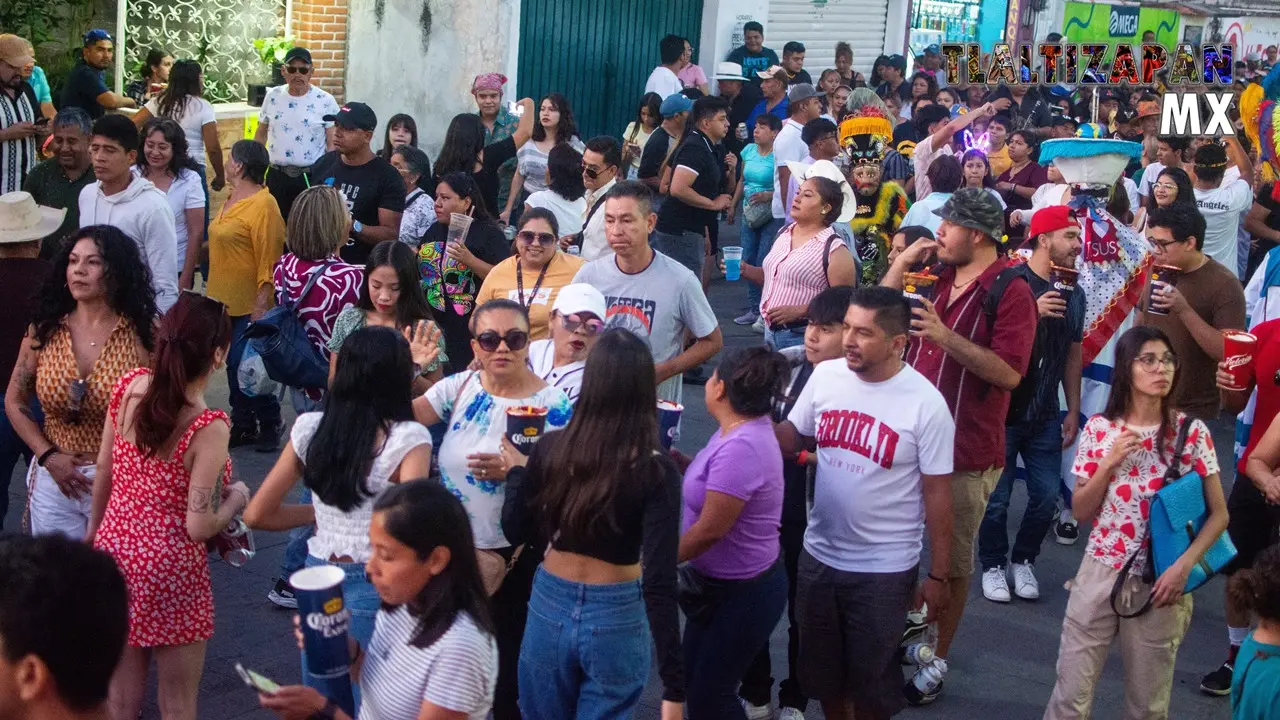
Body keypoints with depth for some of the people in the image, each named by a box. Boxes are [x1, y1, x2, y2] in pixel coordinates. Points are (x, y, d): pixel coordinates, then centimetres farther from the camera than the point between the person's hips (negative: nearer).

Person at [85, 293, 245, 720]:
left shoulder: (129, 387, -5)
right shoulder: (209, 429, -22)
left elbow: (103, 470, 7)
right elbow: (199, 527, -20)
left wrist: (95, 527, 23)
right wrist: (236, 498, -1)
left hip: (114, 552, 6)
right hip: (169, 571, -6)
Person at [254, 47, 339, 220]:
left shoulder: (325, 101, -6)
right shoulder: (273, 96, 3)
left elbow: (333, 144, -4)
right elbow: (261, 134, 13)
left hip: (311, 178, -3)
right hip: (276, 177, 3)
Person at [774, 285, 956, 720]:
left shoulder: (925, 404, -19)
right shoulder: (825, 376, -7)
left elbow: (937, 493, -12)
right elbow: (789, 438, 7)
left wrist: (938, 575, -8)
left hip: (884, 568, -4)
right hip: (818, 555, 4)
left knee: (870, 676, 13)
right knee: (821, 668, 22)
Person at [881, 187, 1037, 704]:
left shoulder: (1010, 292, -13)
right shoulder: (936, 277, 9)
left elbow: (1010, 372, -22)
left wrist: (946, 336, -29)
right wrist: (900, 264, 1)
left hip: (965, 450, -7)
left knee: (953, 563, 7)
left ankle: (937, 660, 20)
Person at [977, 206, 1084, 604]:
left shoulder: (1074, 293, 6)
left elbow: (1074, 353, 13)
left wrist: (1073, 411, 12)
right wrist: (1033, 314, -31)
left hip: (1045, 416, 5)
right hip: (1002, 411, -5)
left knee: (1047, 495, 4)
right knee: (997, 497, 3)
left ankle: (1023, 560, 25)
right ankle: (993, 565, 23)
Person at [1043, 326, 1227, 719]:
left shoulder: (1192, 433, -6)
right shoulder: (1099, 429, -2)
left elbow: (1218, 515, -2)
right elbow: (1080, 511, 1)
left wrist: (1183, 566, -14)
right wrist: (1110, 462, -14)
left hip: (1160, 582, -1)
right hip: (1100, 574, 1)